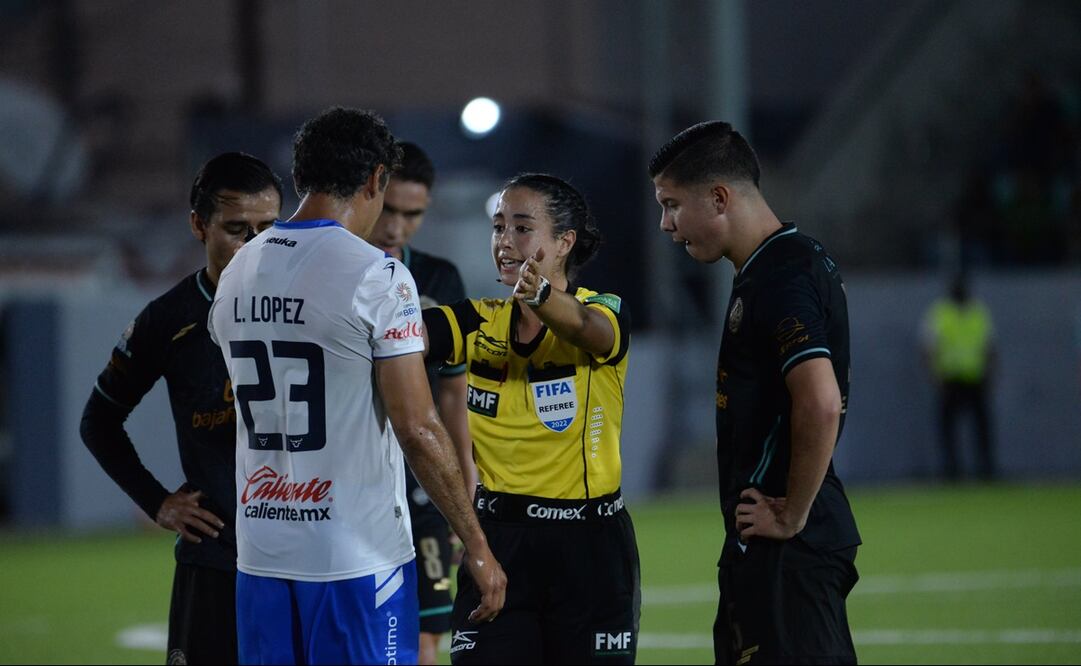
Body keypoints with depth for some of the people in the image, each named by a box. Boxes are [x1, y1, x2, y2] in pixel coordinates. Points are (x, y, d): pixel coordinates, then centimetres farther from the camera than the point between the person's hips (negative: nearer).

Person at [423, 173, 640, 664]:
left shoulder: (605, 313, -7)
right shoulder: (479, 324, 3)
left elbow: (586, 327, -31)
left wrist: (541, 297, -54)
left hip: (588, 547, -3)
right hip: (498, 536, 3)